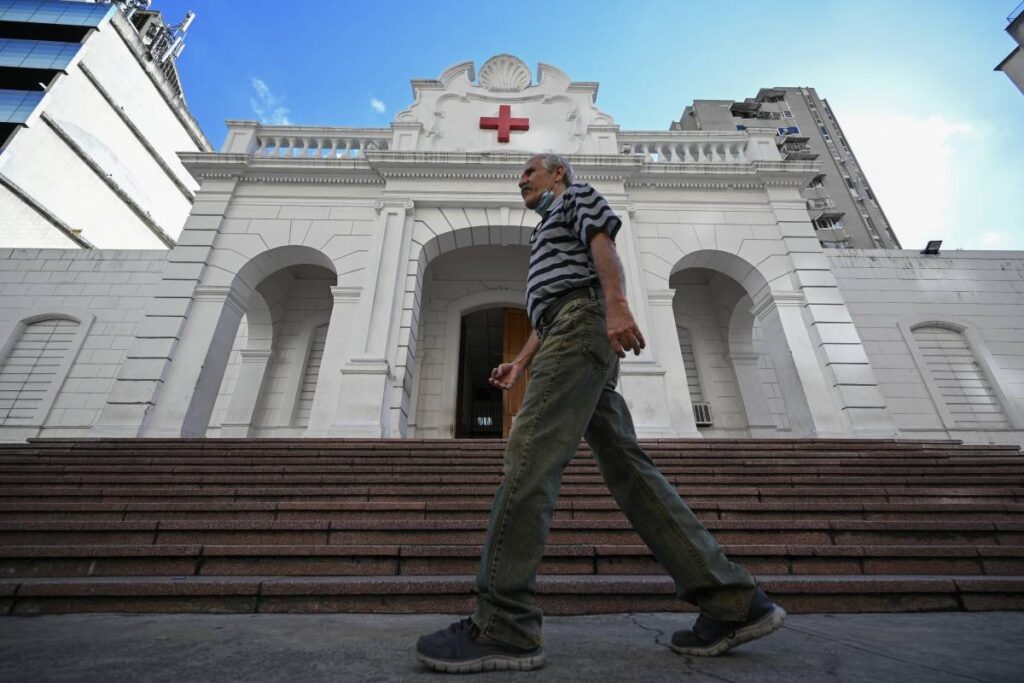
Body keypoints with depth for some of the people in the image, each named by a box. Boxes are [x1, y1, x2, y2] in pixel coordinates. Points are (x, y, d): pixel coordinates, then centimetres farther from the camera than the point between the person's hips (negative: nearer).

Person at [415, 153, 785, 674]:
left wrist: (616, 303, -22)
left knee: (530, 455, -20)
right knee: (627, 467, -2)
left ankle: (503, 625, -19)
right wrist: (520, 363, 19)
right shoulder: (548, 232, 41)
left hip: (583, 318, -9)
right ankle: (732, 601, 0)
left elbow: (604, 240, -3)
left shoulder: (576, 196, 19)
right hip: (569, 330, 9)